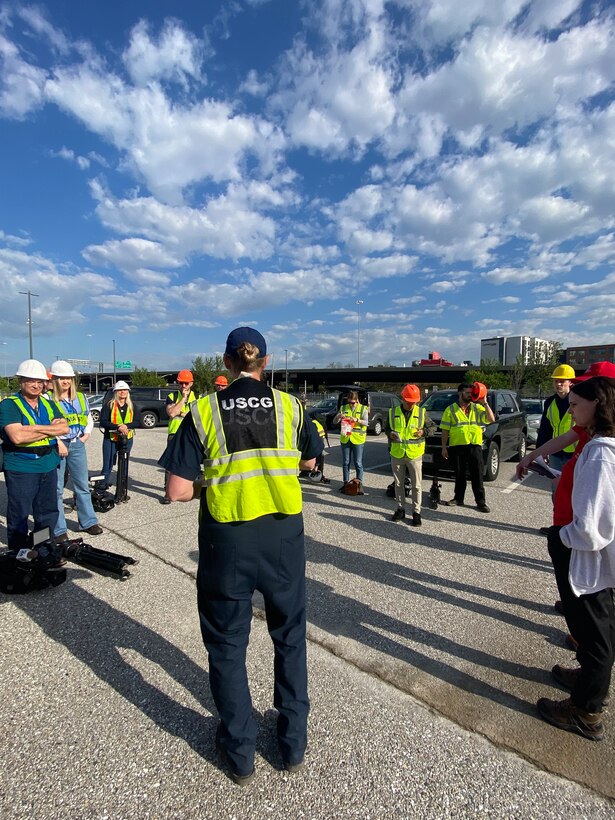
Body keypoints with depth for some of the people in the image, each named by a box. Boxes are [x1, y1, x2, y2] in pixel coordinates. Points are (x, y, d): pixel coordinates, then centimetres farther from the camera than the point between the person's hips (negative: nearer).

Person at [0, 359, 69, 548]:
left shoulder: (48, 404, 11)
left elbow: (64, 428, -3)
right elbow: (17, 436, -22)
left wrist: (35, 428, -16)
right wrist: (50, 430, -12)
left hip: (48, 467, 6)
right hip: (20, 469, -6)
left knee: (48, 513, 16)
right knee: (19, 515, 4)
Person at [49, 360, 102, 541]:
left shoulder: (80, 397, 10)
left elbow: (89, 419, 19)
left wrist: (86, 434, 5)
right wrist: (58, 442, -18)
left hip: (77, 445, 5)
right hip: (56, 446, -5)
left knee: (82, 485, 11)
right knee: (56, 489, 3)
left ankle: (88, 522, 22)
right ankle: (59, 530, 12)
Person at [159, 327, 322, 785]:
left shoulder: (203, 411, -8)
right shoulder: (290, 405, -3)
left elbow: (178, 490, -10)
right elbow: (309, 462, 13)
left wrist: (213, 482, 7)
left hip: (226, 538, -1)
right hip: (283, 534, 2)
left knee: (227, 644, 20)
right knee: (289, 636, 23)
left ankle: (240, 752, 37)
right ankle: (294, 743, 39)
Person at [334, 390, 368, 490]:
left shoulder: (363, 408, 0)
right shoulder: (343, 408, 6)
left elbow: (365, 422, -12)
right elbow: (334, 422, 2)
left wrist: (357, 420, -30)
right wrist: (338, 416, -19)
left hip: (358, 439, -3)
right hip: (345, 439, 3)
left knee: (358, 463, 1)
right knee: (345, 462, 10)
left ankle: (359, 484, 8)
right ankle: (346, 482, 20)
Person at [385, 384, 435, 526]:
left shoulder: (421, 413, -1)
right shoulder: (393, 412, 1)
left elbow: (432, 426, 9)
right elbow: (386, 428, 12)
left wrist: (424, 432, -11)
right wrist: (390, 434, -10)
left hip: (414, 454, -1)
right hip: (397, 454, 2)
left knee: (416, 485, 3)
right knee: (399, 484, 13)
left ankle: (416, 512, 14)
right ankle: (400, 509, 26)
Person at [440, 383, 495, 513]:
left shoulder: (478, 408, 10)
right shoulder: (451, 409, 4)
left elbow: (491, 419, -1)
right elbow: (445, 429, 2)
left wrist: (485, 403, -6)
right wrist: (444, 447, -2)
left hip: (475, 446, 1)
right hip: (457, 446, -1)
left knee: (477, 476, 3)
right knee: (459, 475, 10)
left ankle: (481, 502, 11)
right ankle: (459, 499, 23)